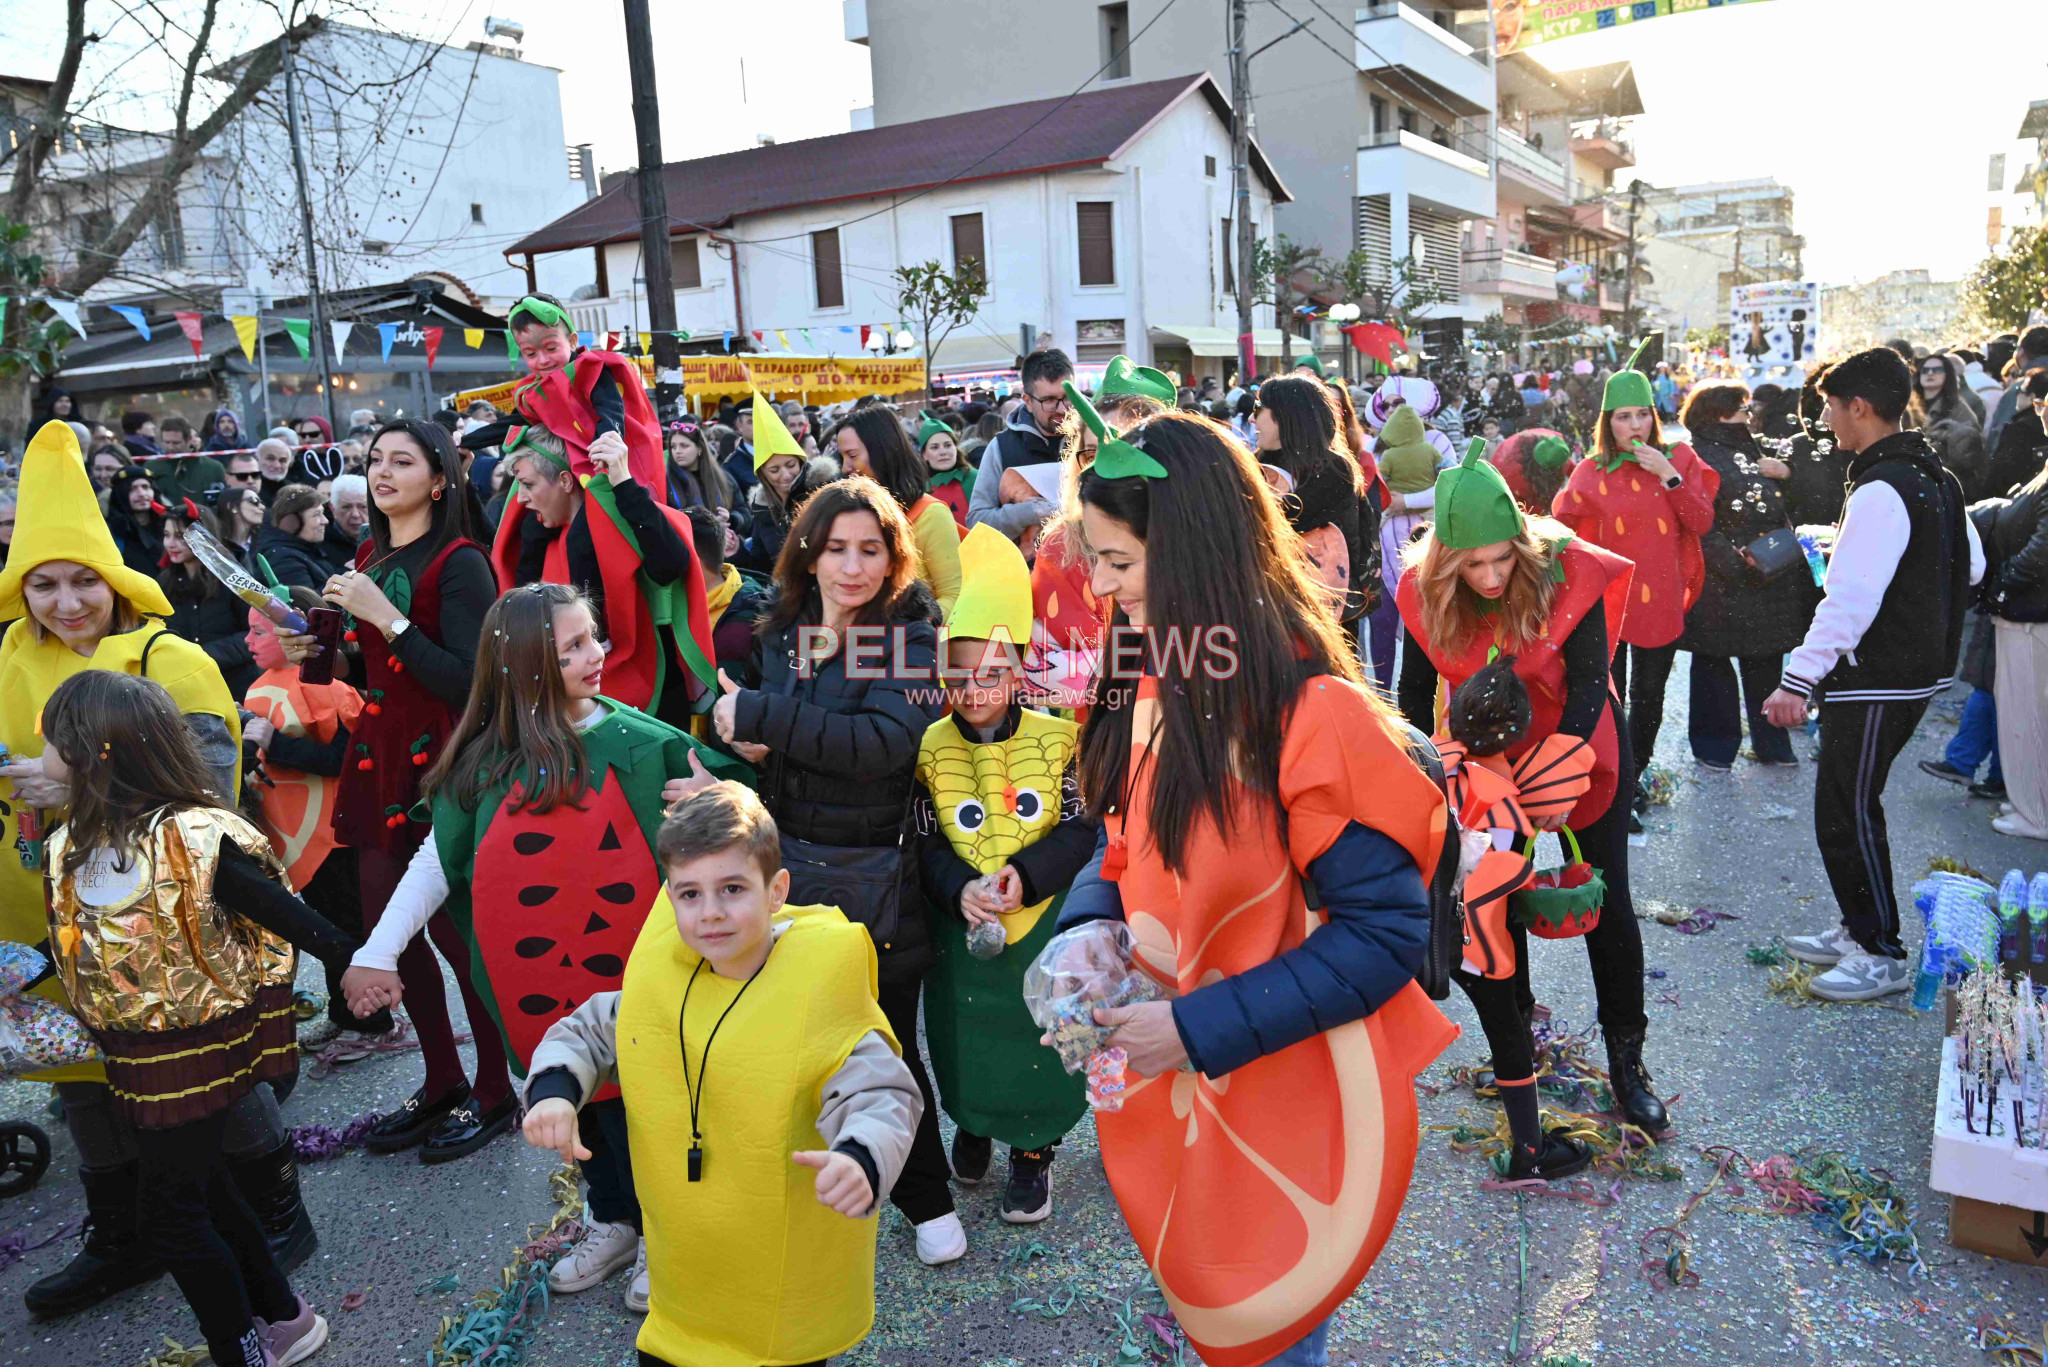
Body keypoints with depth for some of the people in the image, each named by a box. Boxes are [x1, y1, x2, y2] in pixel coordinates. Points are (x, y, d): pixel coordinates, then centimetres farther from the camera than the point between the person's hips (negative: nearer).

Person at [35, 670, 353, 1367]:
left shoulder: (187, 837, -24)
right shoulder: (74, 844, 1)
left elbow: (276, 911, -23)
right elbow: (73, 948, 14)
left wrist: (354, 960, -25)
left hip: (196, 1048, -8)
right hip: (133, 1056, 8)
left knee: (172, 1212, 2)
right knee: (202, 1187, 19)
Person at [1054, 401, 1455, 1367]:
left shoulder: (1313, 715, -26)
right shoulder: (1152, 689, -2)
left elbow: (1384, 933, -23)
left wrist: (1200, 1029, -25)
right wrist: (1088, 934, -13)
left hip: (1285, 1102, -6)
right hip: (1168, 1094, 7)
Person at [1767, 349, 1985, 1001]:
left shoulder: (1880, 489, -21)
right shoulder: (1936, 475, 11)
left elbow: (1850, 599, -27)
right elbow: (1971, 566, 20)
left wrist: (1800, 679, -26)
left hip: (1878, 682, -10)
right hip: (1919, 669, 10)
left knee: (1846, 813, -1)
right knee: (1850, 806, 18)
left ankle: (1881, 955, 10)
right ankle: (1859, 930, 29)